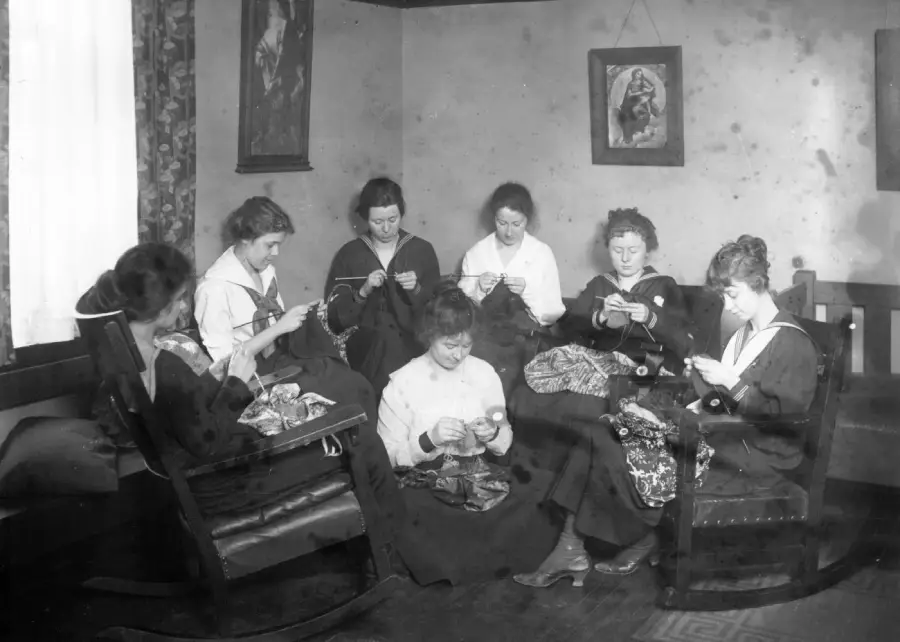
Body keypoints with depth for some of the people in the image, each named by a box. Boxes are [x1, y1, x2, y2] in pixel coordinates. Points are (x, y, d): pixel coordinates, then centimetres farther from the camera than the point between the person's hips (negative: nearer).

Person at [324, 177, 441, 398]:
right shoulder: (348, 254, 7)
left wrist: (416, 290, -12)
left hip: (411, 340, 1)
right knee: (386, 338, -33)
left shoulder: (422, 250, 7)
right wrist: (362, 292, -13)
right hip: (364, 342, 0)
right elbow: (335, 314, 3)